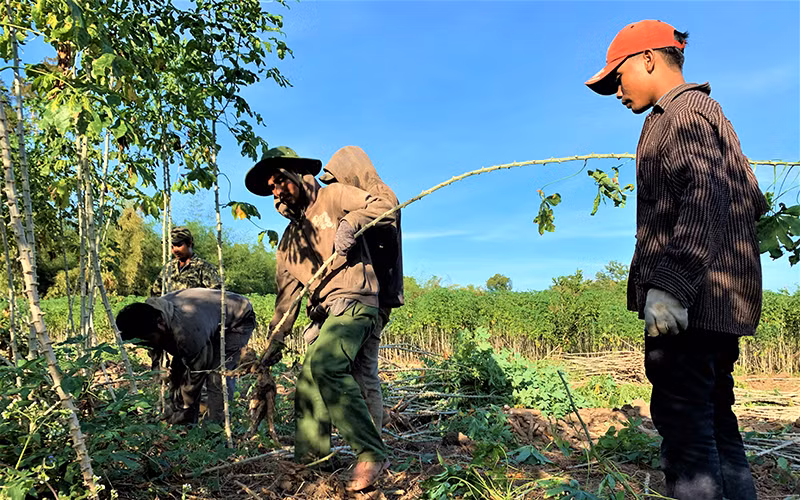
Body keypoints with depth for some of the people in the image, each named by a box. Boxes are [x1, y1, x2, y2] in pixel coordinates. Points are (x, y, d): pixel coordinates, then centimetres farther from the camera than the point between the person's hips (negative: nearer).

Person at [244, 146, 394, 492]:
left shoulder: (332, 197, 5)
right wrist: (276, 338, 19)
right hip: (325, 313, 8)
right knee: (307, 383, 6)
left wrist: (350, 222, -21)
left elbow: (383, 207, -4)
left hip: (354, 300, -8)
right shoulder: (290, 237, 24)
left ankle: (371, 454, -26)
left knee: (324, 364, -28)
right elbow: (286, 292, 23)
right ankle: (308, 457, 21)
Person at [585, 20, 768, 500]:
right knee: (715, 415, 14)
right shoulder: (711, 113, 24)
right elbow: (753, 201, 23)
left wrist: (669, 281, -27)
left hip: (691, 297, -10)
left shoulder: (684, 110, -6)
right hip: (721, 298, 10)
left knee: (684, 419, -9)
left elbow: (705, 196, -21)